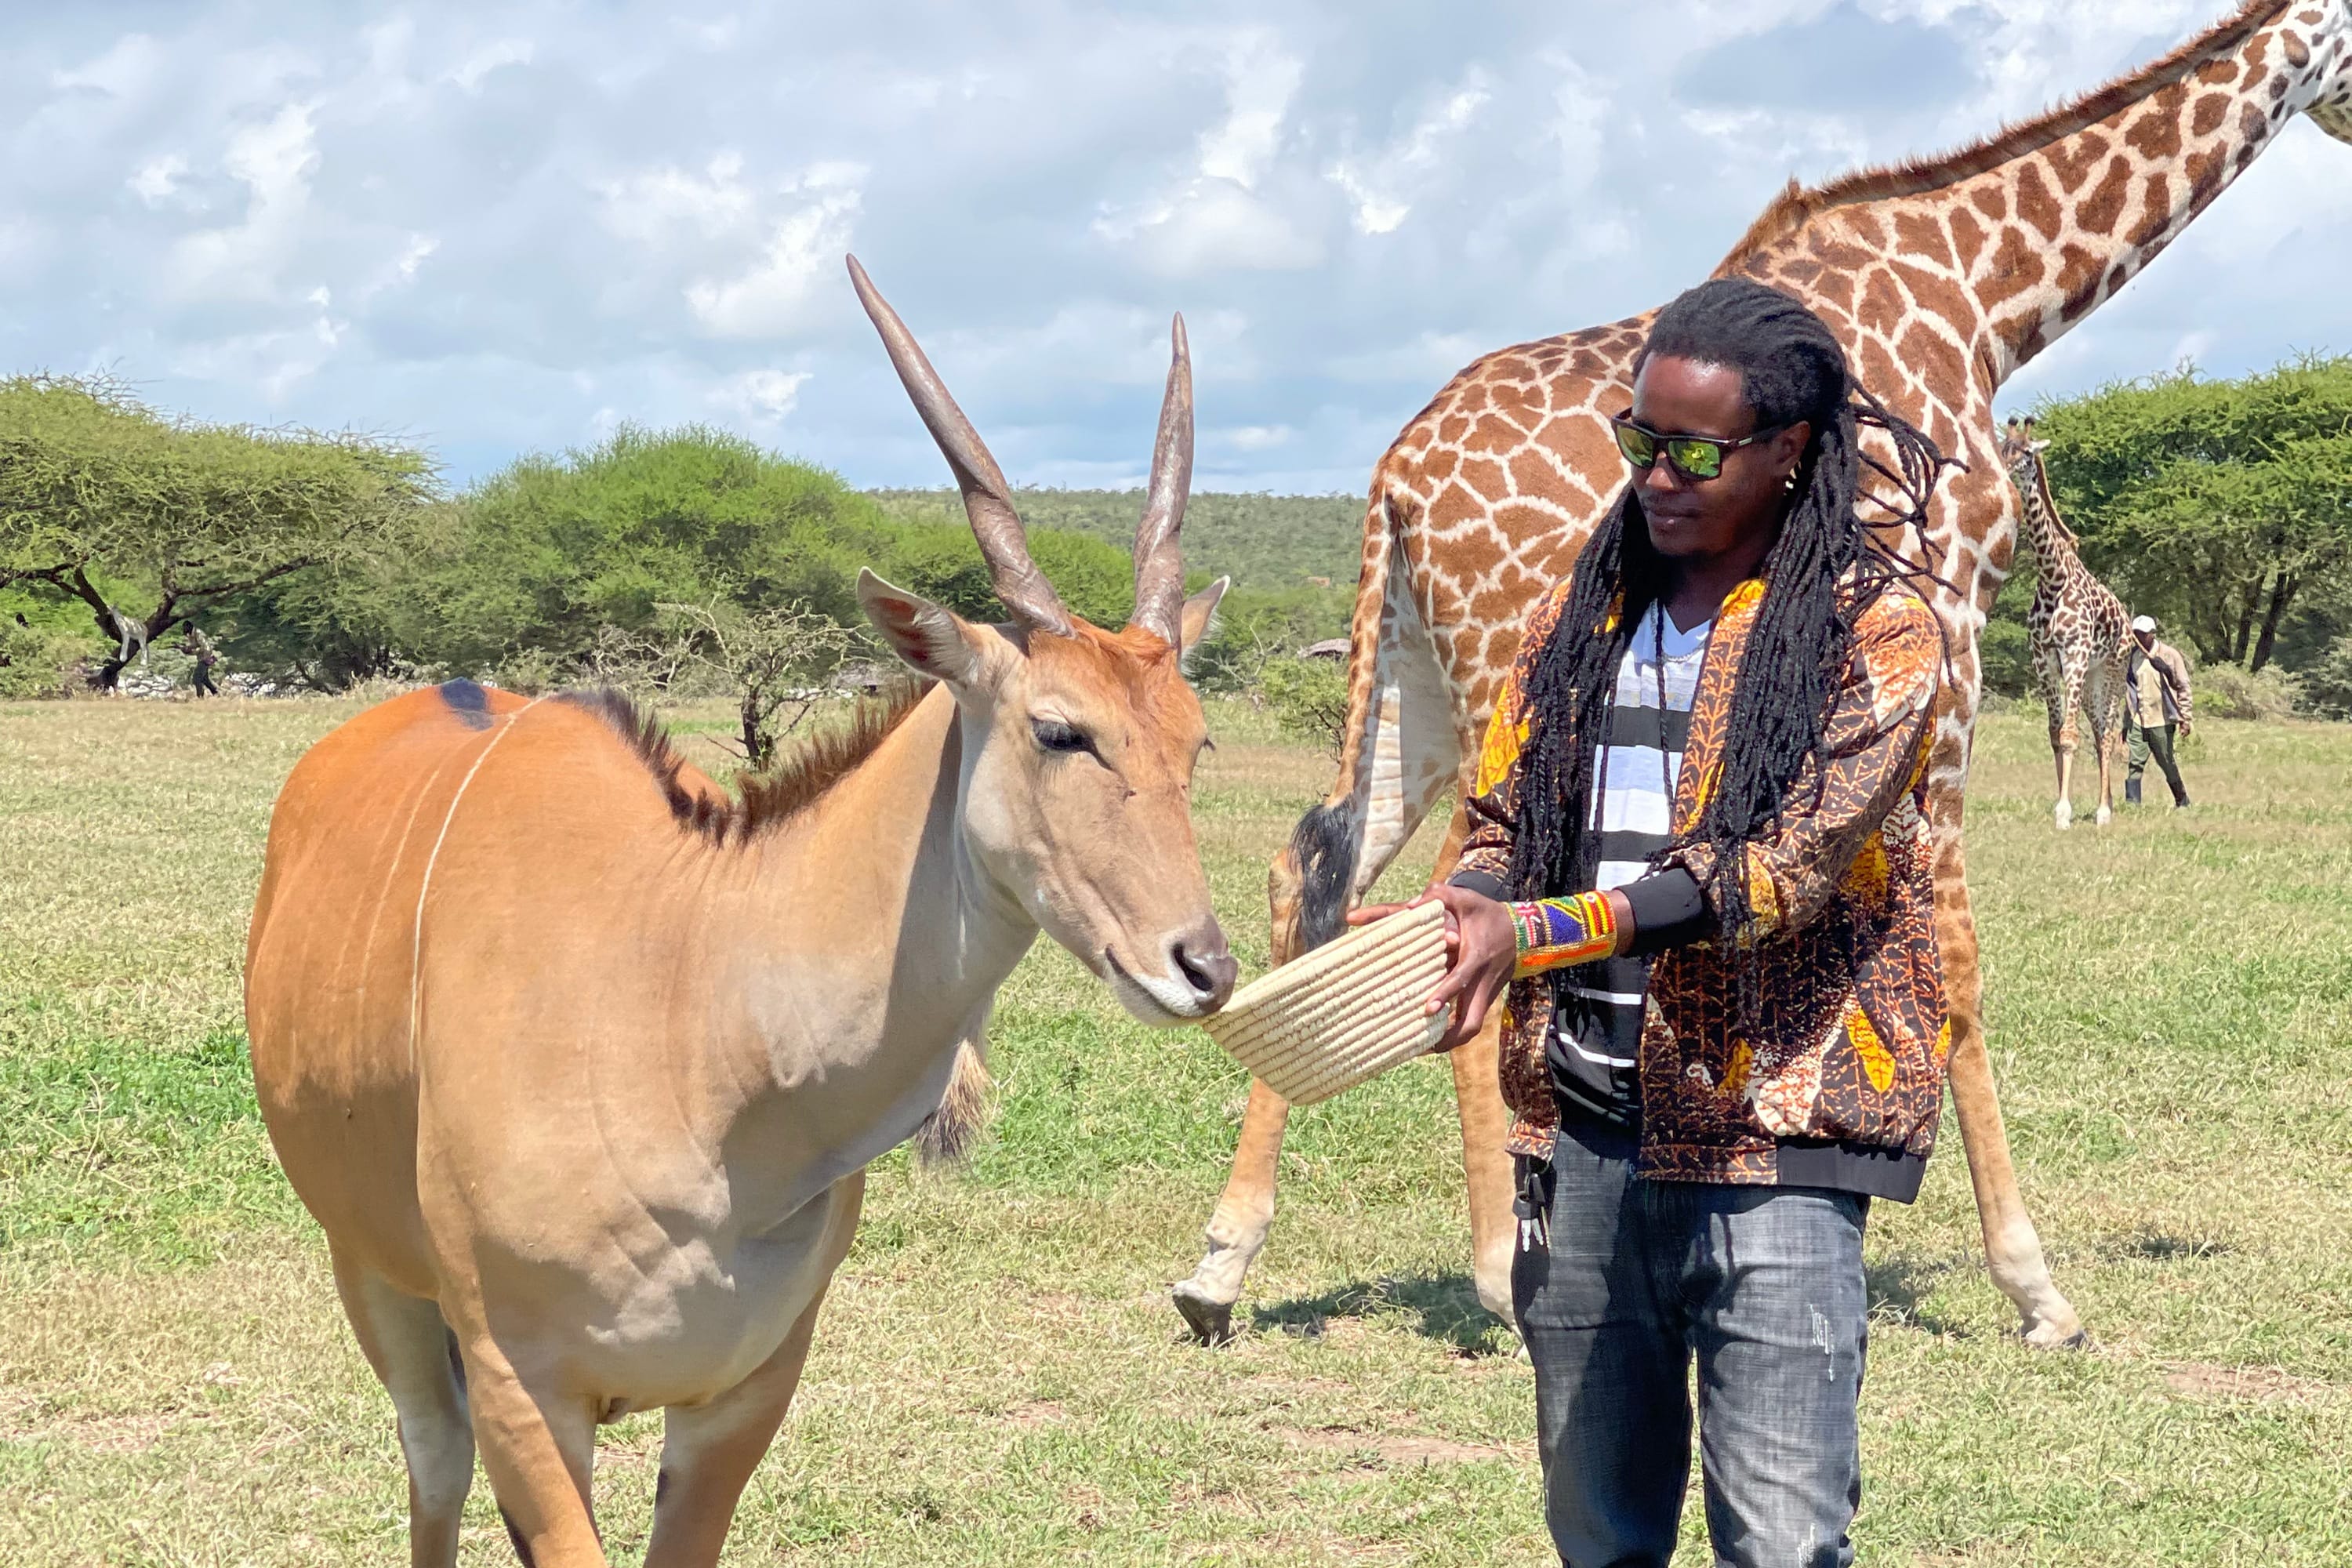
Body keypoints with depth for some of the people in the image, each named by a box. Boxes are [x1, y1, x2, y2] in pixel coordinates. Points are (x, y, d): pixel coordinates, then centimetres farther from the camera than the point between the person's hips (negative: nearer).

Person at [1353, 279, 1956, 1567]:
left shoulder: (1876, 628, -4)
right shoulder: (1586, 611, 14)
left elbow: (1785, 860, -15)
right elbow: (1503, 818, 15)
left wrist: (1535, 931, -25)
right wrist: (1446, 928, -9)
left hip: (1766, 1135, -5)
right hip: (1577, 1134, 5)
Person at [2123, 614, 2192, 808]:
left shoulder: (2169, 655, -2)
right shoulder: (2131, 657, 9)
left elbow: (2183, 688, 0)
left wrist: (2185, 718, -5)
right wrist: (2125, 723, 15)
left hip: (2161, 720, -3)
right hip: (2136, 720, 3)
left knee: (2167, 762, 8)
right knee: (2135, 763, -9)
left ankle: (2182, 801, 26)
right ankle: (2131, 804, -13)